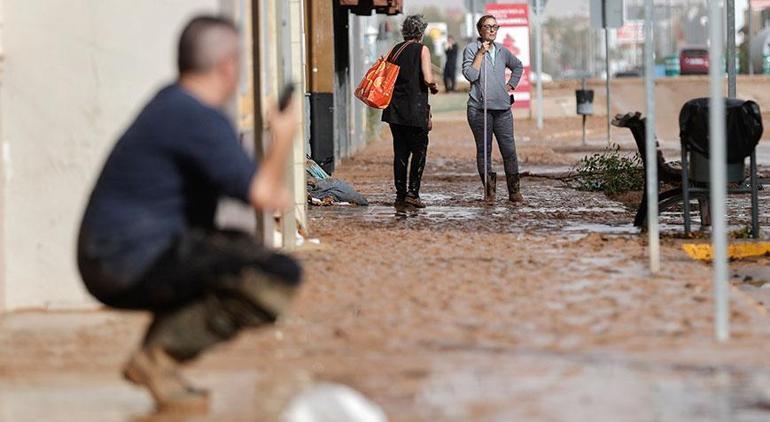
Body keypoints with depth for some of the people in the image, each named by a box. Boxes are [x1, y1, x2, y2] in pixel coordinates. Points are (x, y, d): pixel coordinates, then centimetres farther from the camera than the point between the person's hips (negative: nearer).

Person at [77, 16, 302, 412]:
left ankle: (157, 350, 13)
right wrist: (284, 137, -3)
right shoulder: (200, 118, -15)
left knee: (242, 249, 31)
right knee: (280, 276, -16)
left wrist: (269, 191, 10)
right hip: (136, 264, -10)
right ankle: (161, 353, -15)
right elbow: (261, 193, -20)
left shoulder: (171, 101, 16)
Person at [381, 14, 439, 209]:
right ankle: (412, 192, -8)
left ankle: (400, 195, 8)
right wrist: (433, 87, 5)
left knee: (400, 152, 9)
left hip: (395, 108, 5)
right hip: (415, 110, -5)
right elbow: (428, 79, -15)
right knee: (419, 150, 2)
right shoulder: (422, 50, -6)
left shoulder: (395, 50, 9)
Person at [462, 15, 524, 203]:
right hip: (480, 108, -4)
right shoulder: (471, 49, 0)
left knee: (509, 150, -2)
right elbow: (470, 75, -14)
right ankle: (489, 191, 6)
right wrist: (481, 53, -13)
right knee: (484, 150, 1)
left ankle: (514, 191, 3)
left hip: (502, 109, 4)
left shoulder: (502, 51, 14)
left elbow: (518, 66, 33)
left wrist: (511, 85, 19)